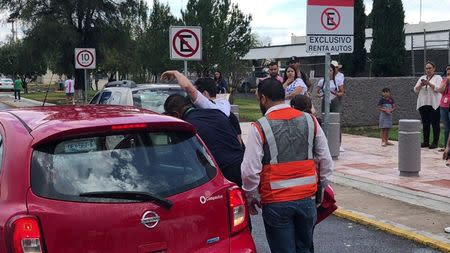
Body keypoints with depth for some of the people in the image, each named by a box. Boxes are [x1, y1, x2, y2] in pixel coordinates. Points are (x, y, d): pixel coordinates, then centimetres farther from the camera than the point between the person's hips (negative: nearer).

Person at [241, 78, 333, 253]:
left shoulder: (260, 127, -9)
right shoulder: (310, 120, 3)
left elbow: (250, 170, -11)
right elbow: (326, 160, 8)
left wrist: (250, 196, 5)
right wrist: (324, 185, 23)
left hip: (276, 202, -4)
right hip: (307, 198, 4)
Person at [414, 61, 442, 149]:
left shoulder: (438, 77, 4)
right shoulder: (422, 78, 18)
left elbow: (438, 89, -12)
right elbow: (415, 90, 11)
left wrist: (429, 83, -22)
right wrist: (421, 85, -9)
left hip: (434, 104, -5)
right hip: (423, 104, 5)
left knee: (435, 124, -3)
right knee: (425, 124, 7)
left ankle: (435, 142, 1)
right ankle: (426, 142, 12)